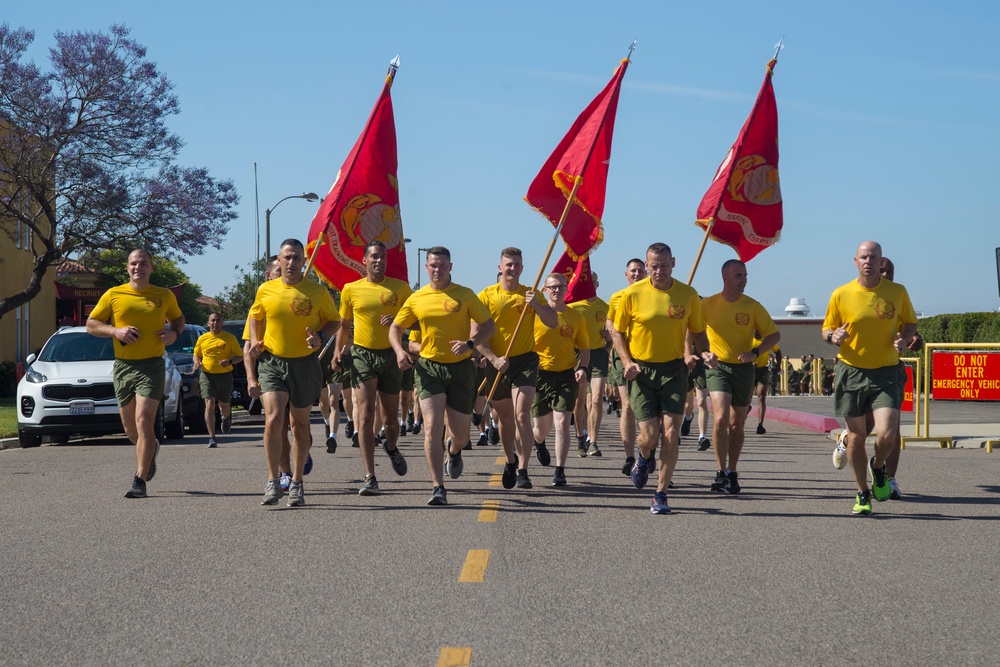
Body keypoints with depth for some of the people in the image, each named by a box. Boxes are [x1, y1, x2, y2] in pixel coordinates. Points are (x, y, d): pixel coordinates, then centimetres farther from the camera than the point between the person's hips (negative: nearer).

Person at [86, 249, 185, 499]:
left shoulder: (164, 296, 5)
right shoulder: (113, 295, 3)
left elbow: (178, 318, 21)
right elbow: (91, 324, 6)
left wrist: (174, 332, -1)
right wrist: (116, 331, -11)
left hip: (152, 366, -2)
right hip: (123, 366, 2)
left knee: (144, 421, -15)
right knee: (129, 426, 13)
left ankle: (140, 481, -14)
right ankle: (150, 449, 46)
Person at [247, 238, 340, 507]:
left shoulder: (317, 292, -2)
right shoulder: (265, 290, 1)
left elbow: (334, 321, 9)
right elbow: (255, 319, 15)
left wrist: (320, 336, -13)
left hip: (305, 364, 0)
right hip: (272, 363, 0)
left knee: (300, 424, 10)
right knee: (273, 419, -17)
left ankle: (296, 484, 22)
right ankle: (273, 482, -6)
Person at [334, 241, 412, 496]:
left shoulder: (400, 288, 3)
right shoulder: (351, 289, 4)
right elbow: (343, 324, 14)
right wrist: (338, 351, 1)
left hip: (391, 355, 1)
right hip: (362, 355, -1)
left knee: (390, 417, 12)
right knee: (365, 415, -12)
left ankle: (391, 448, 48)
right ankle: (370, 477, -13)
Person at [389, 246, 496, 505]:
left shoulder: (465, 295, -1)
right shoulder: (416, 299, 4)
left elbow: (489, 325, 1)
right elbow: (395, 328, 12)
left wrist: (470, 343, -17)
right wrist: (399, 351, -8)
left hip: (461, 368, 0)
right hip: (429, 367, 0)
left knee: (461, 431, 9)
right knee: (432, 426, -14)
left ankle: (454, 452, 48)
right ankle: (438, 487, -11)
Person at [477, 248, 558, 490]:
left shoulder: (531, 294, 3)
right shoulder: (486, 296, 0)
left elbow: (553, 322, -4)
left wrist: (536, 305, -20)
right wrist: (493, 358, -14)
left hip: (525, 361, -1)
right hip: (497, 363, 1)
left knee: (521, 415, -16)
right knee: (505, 418, 13)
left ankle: (523, 471, -11)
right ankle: (510, 462, 37)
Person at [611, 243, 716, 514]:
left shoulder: (688, 295, -1)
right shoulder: (632, 294, -5)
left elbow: (697, 331, 10)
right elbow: (618, 332, 4)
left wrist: (704, 352, -10)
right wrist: (627, 362, -11)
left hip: (674, 370, 1)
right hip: (642, 370, -1)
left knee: (671, 434, -7)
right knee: (649, 435, -4)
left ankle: (661, 494, 6)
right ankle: (643, 457, 35)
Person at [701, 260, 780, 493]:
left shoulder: (753, 306, -1)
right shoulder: (707, 304, -3)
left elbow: (774, 335, 3)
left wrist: (755, 352, -11)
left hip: (743, 368, 2)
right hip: (717, 366, -2)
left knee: (737, 425, 10)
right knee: (720, 418, -19)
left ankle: (732, 474, 24)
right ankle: (722, 473, -11)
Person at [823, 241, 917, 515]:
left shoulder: (897, 292, -1)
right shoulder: (841, 294, -2)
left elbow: (910, 323, 13)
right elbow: (827, 329, 7)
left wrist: (904, 339, -9)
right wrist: (833, 337, -17)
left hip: (886, 372, 0)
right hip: (851, 371, 0)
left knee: (887, 434, -14)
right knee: (857, 435, 6)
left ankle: (878, 467, 21)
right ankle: (863, 493, 23)